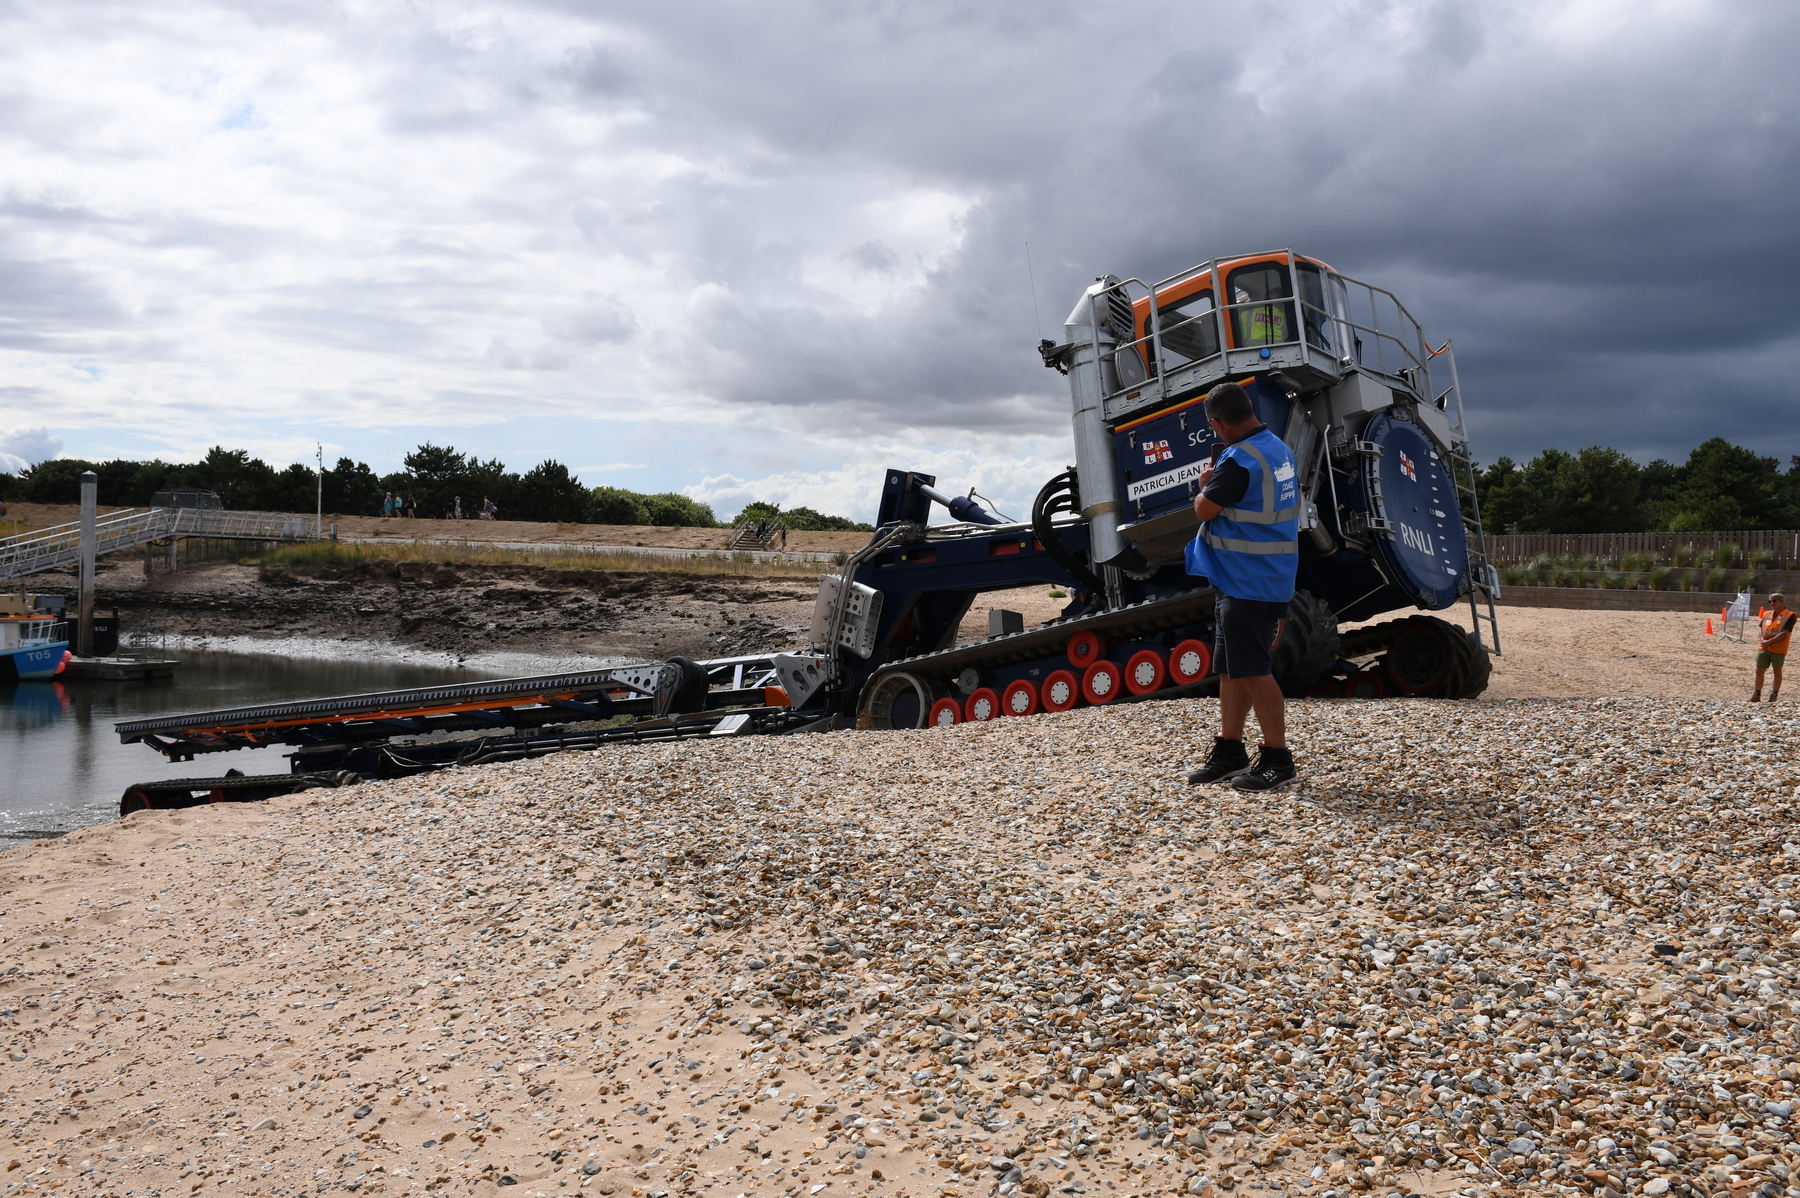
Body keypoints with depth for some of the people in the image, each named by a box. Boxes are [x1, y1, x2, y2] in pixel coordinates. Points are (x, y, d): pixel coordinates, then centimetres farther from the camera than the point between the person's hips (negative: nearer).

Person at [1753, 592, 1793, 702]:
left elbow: (1784, 634, -14)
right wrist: (1762, 641, -5)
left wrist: (1769, 642, -17)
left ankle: (1774, 695, 12)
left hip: (1778, 649, -5)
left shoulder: (1789, 616, -7)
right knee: (1759, 670, 4)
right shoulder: (1767, 614, 12)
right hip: (1763, 649, 5)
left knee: (1777, 671, 4)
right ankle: (1756, 695, 10)